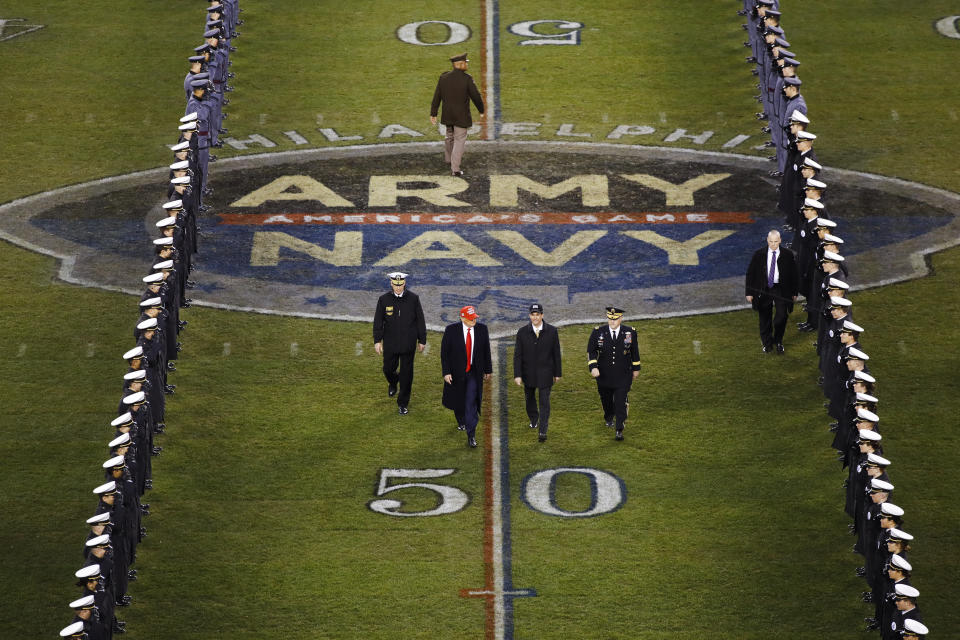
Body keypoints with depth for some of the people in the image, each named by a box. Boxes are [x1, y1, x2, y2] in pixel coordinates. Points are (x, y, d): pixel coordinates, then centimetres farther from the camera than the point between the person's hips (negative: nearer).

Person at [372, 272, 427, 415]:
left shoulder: (413, 298, -5)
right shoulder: (384, 299, -4)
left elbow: (420, 321, 1)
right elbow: (378, 321, -1)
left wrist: (422, 340, 1)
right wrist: (377, 341, -7)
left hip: (408, 344, -1)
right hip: (390, 344, 1)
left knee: (406, 374, 2)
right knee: (388, 369, 11)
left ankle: (402, 404, 13)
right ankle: (393, 383, 48)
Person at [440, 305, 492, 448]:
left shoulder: (482, 329, -5)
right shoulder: (451, 330, -12)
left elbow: (486, 351, 6)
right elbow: (444, 352, -8)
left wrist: (488, 370, 10)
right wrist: (446, 372, -12)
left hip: (474, 373, 0)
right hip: (456, 373, 0)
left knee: (471, 403, -9)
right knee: (458, 400, 17)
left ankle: (471, 436, -5)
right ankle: (461, 421, 48)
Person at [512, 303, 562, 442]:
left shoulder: (552, 331, -7)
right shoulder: (522, 332, -6)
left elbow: (556, 353, 0)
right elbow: (517, 355, -6)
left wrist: (557, 373, 2)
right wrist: (517, 375, -12)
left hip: (545, 373, -2)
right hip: (528, 372, 2)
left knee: (544, 402, -6)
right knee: (530, 398, 20)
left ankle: (542, 431, -4)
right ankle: (534, 420, 46)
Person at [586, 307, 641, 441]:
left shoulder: (630, 332, -4)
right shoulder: (598, 332, -6)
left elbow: (634, 351, 8)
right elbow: (591, 351, -6)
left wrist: (636, 368, 13)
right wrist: (593, 367, -20)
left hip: (623, 376, -2)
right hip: (604, 374, 2)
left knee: (621, 402, -10)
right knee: (606, 400, 19)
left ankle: (619, 430, -7)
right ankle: (609, 418, 49)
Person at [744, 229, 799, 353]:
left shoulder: (787, 255, -1)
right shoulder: (759, 255, -1)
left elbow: (793, 274, 7)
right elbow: (750, 273, 3)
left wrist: (794, 292, 6)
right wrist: (749, 292, 0)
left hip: (781, 290, -1)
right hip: (763, 290, 1)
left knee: (782, 316, -12)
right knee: (764, 319, 9)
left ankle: (778, 341, 12)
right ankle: (767, 343, 28)